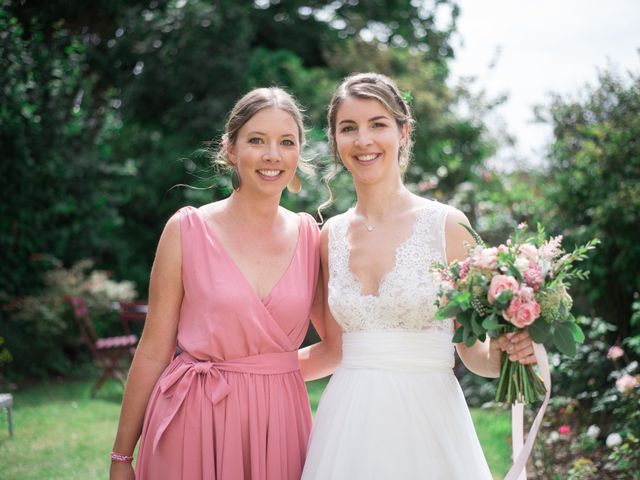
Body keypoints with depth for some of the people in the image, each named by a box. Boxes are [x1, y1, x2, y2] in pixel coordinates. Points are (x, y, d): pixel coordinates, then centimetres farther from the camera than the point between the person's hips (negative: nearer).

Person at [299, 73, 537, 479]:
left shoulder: (447, 225, -6)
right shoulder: (333, 235, 5)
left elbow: (472, 350, 0)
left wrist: (502, 354, -20)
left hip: (427, 420, -3)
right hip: (347, 425, 3)